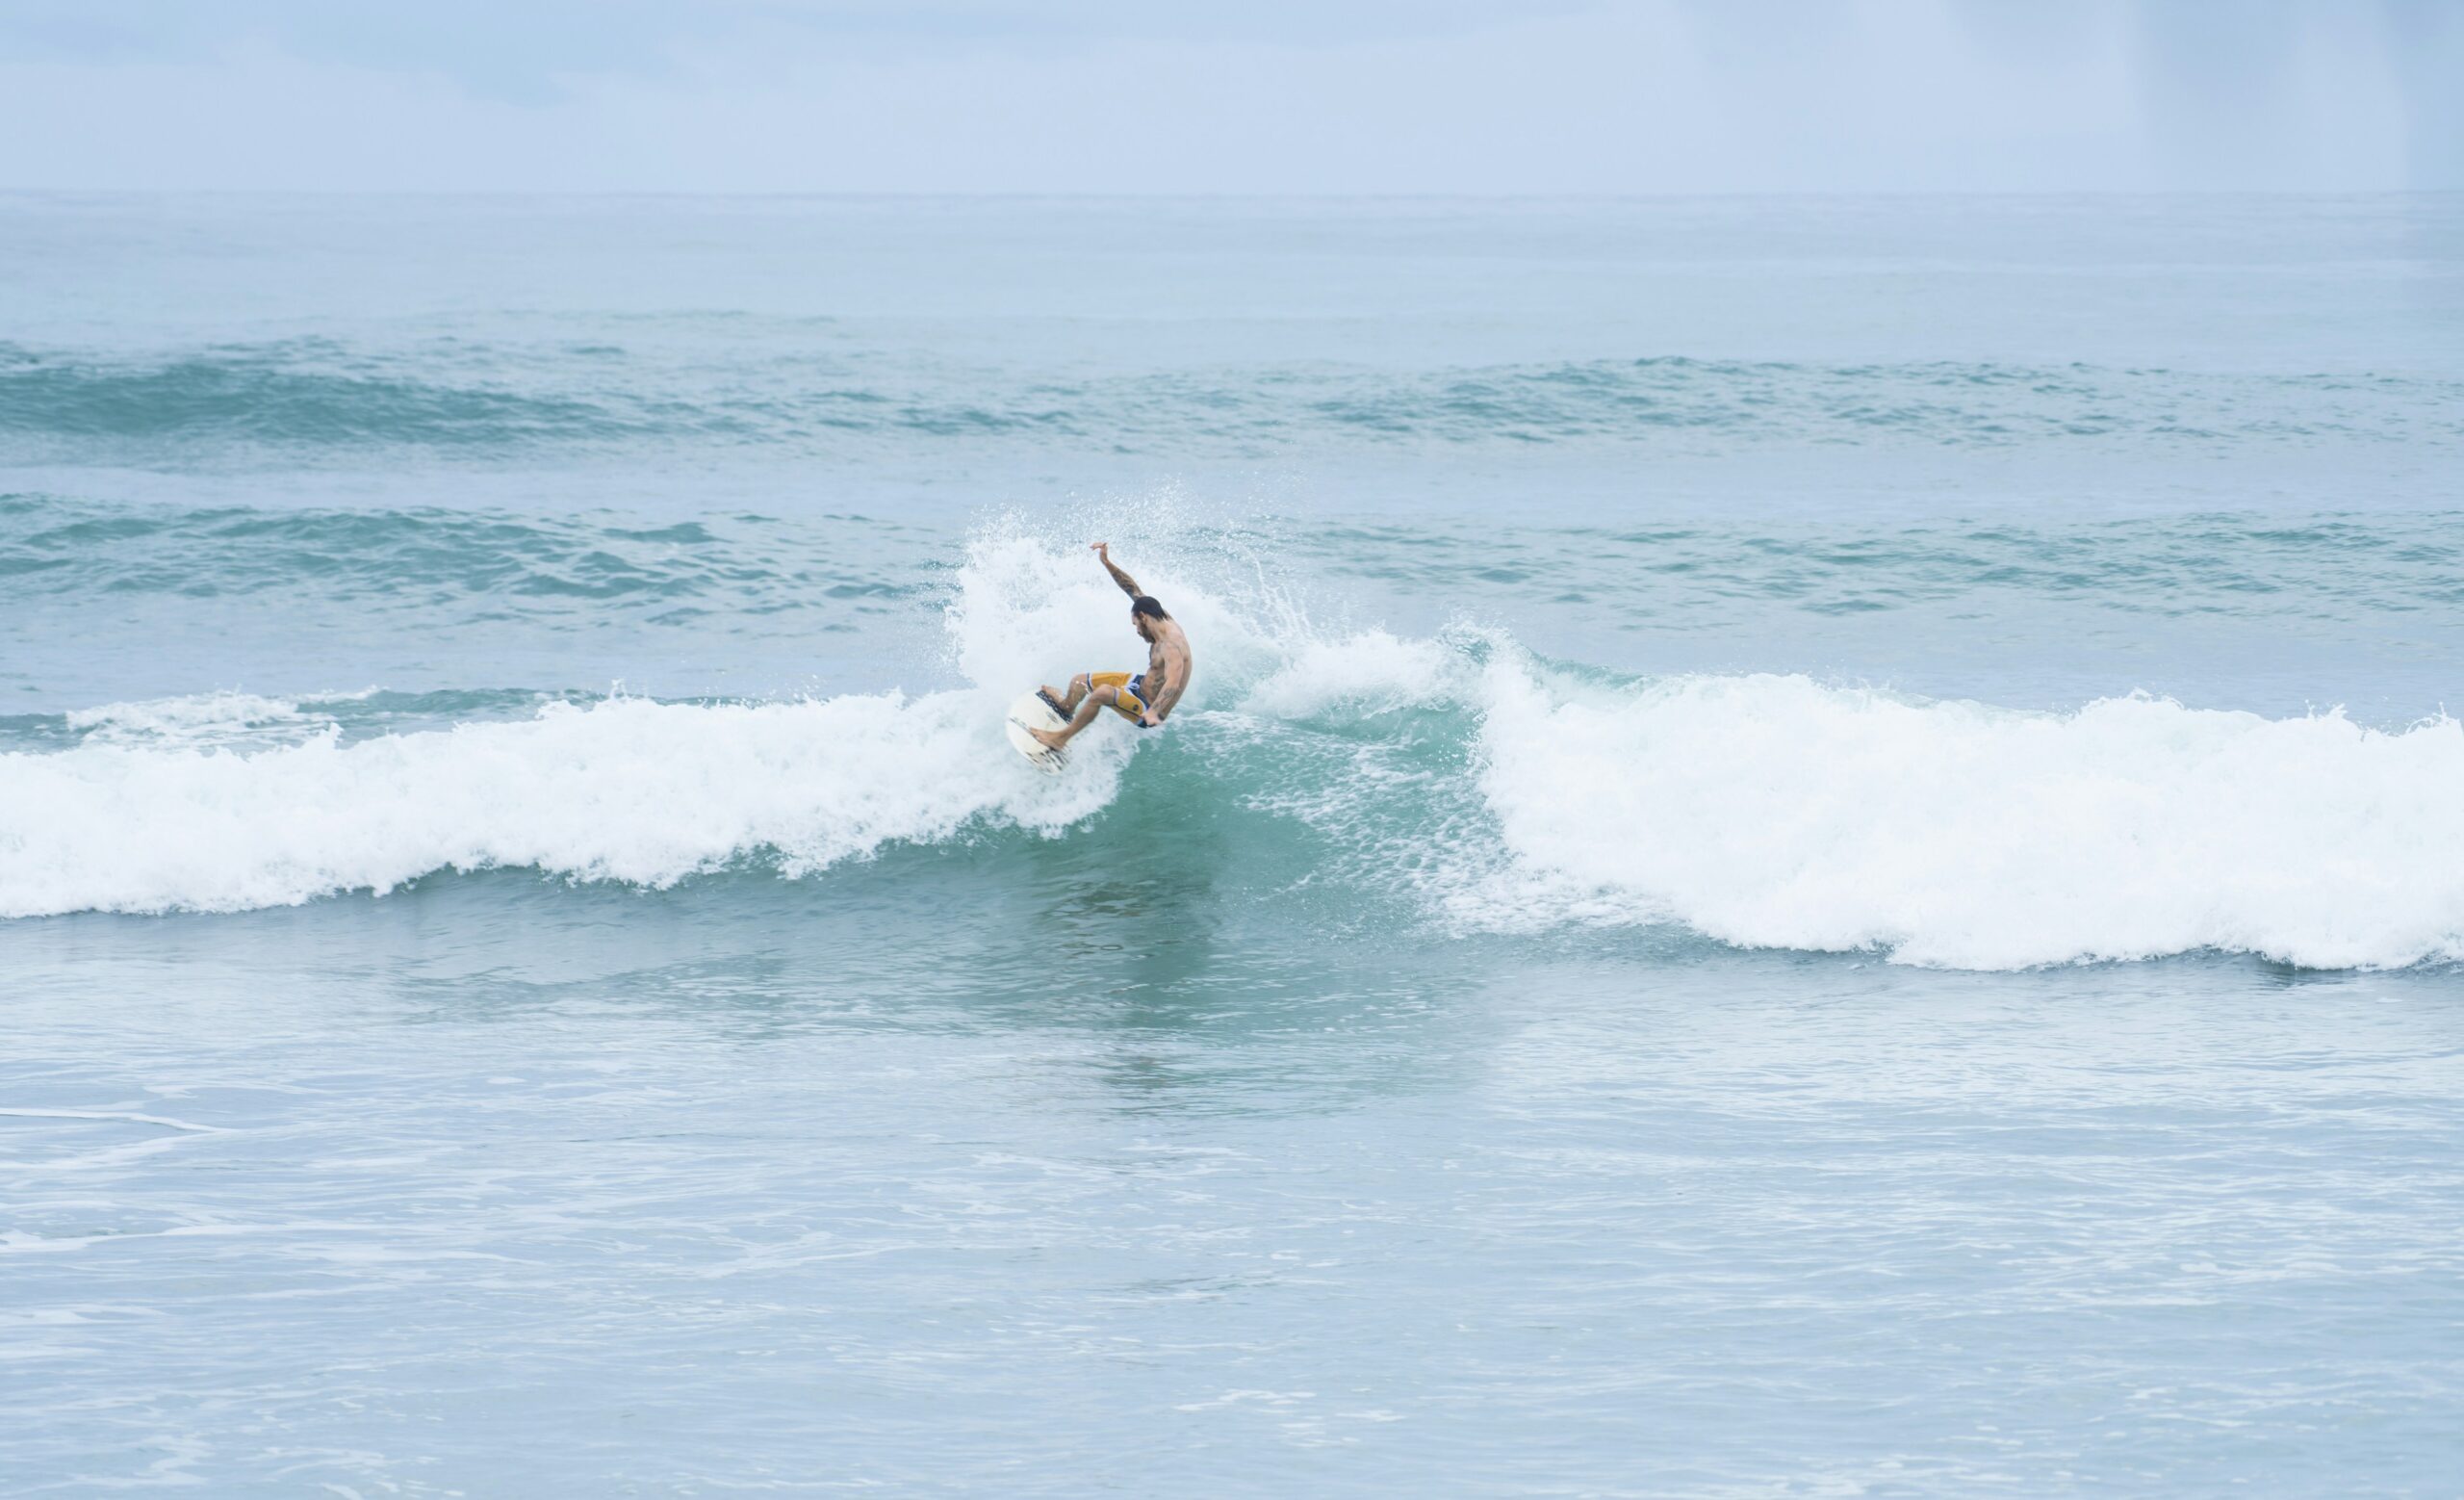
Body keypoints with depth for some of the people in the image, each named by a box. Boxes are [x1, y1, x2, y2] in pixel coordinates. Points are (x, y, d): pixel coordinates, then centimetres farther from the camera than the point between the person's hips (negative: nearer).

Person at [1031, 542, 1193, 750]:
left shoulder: (1172, 646, -30)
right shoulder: (1165, 622, -1)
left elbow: (1173, 684, -46)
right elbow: (1134, 591, 8)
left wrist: (1154, 713, -61)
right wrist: (1107, 563, 5)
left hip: (1149, 708, -10)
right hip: (1143, 685, 10)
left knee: (1104, 692, -37)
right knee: (1080, 681, 19)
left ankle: (1062, 737, -23)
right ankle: (1066, 706, 53)